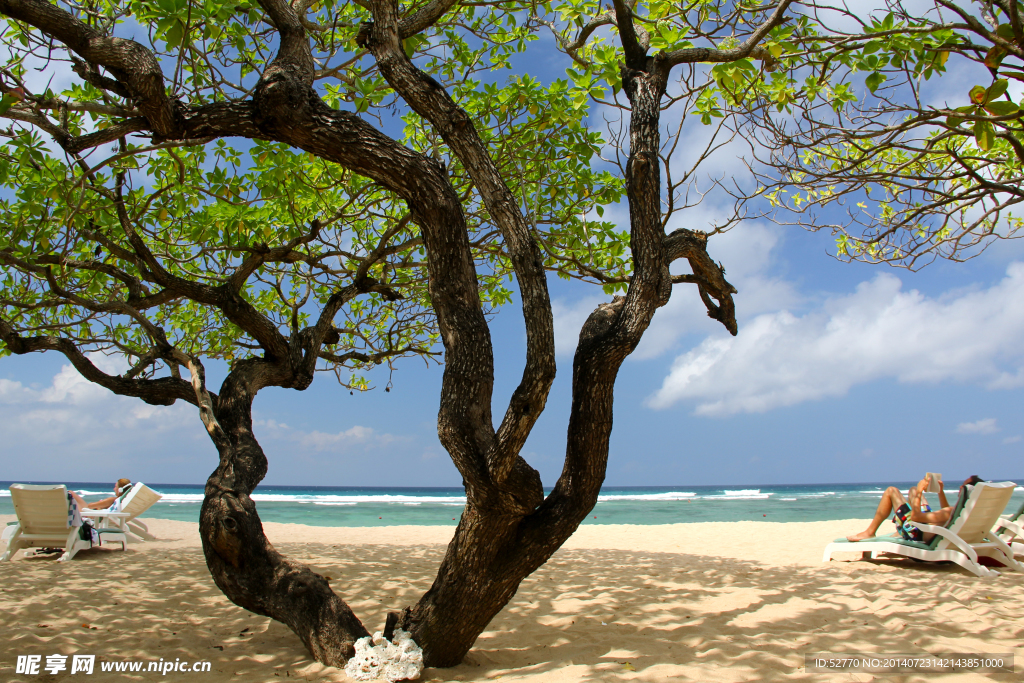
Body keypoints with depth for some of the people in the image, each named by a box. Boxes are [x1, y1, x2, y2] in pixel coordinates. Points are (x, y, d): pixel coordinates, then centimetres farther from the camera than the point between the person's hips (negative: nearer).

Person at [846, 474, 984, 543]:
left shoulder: (952, 512, -39)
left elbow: (915, 516, -33)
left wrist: (919, 491, -27)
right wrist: (941, 492, 6)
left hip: (917, 533, -8)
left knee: (891, 491, 0)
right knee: (913, 489, 27)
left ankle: (870, 532, 12)